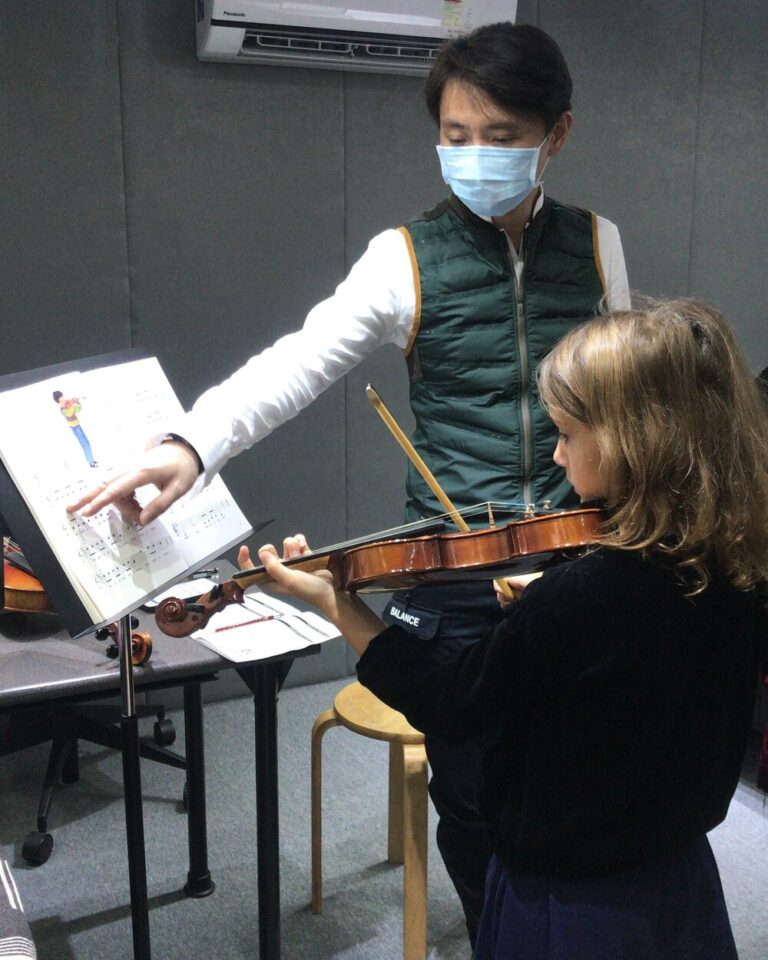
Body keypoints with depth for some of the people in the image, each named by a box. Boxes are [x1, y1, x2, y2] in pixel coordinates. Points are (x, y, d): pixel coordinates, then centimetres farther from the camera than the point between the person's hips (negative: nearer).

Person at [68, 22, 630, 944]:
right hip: (451, 573, -2)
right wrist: (190, 445, -34)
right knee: (468, 797, 10)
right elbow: (293, 364, -18)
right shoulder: (405, 257, -6)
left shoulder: (596, 244, 3)